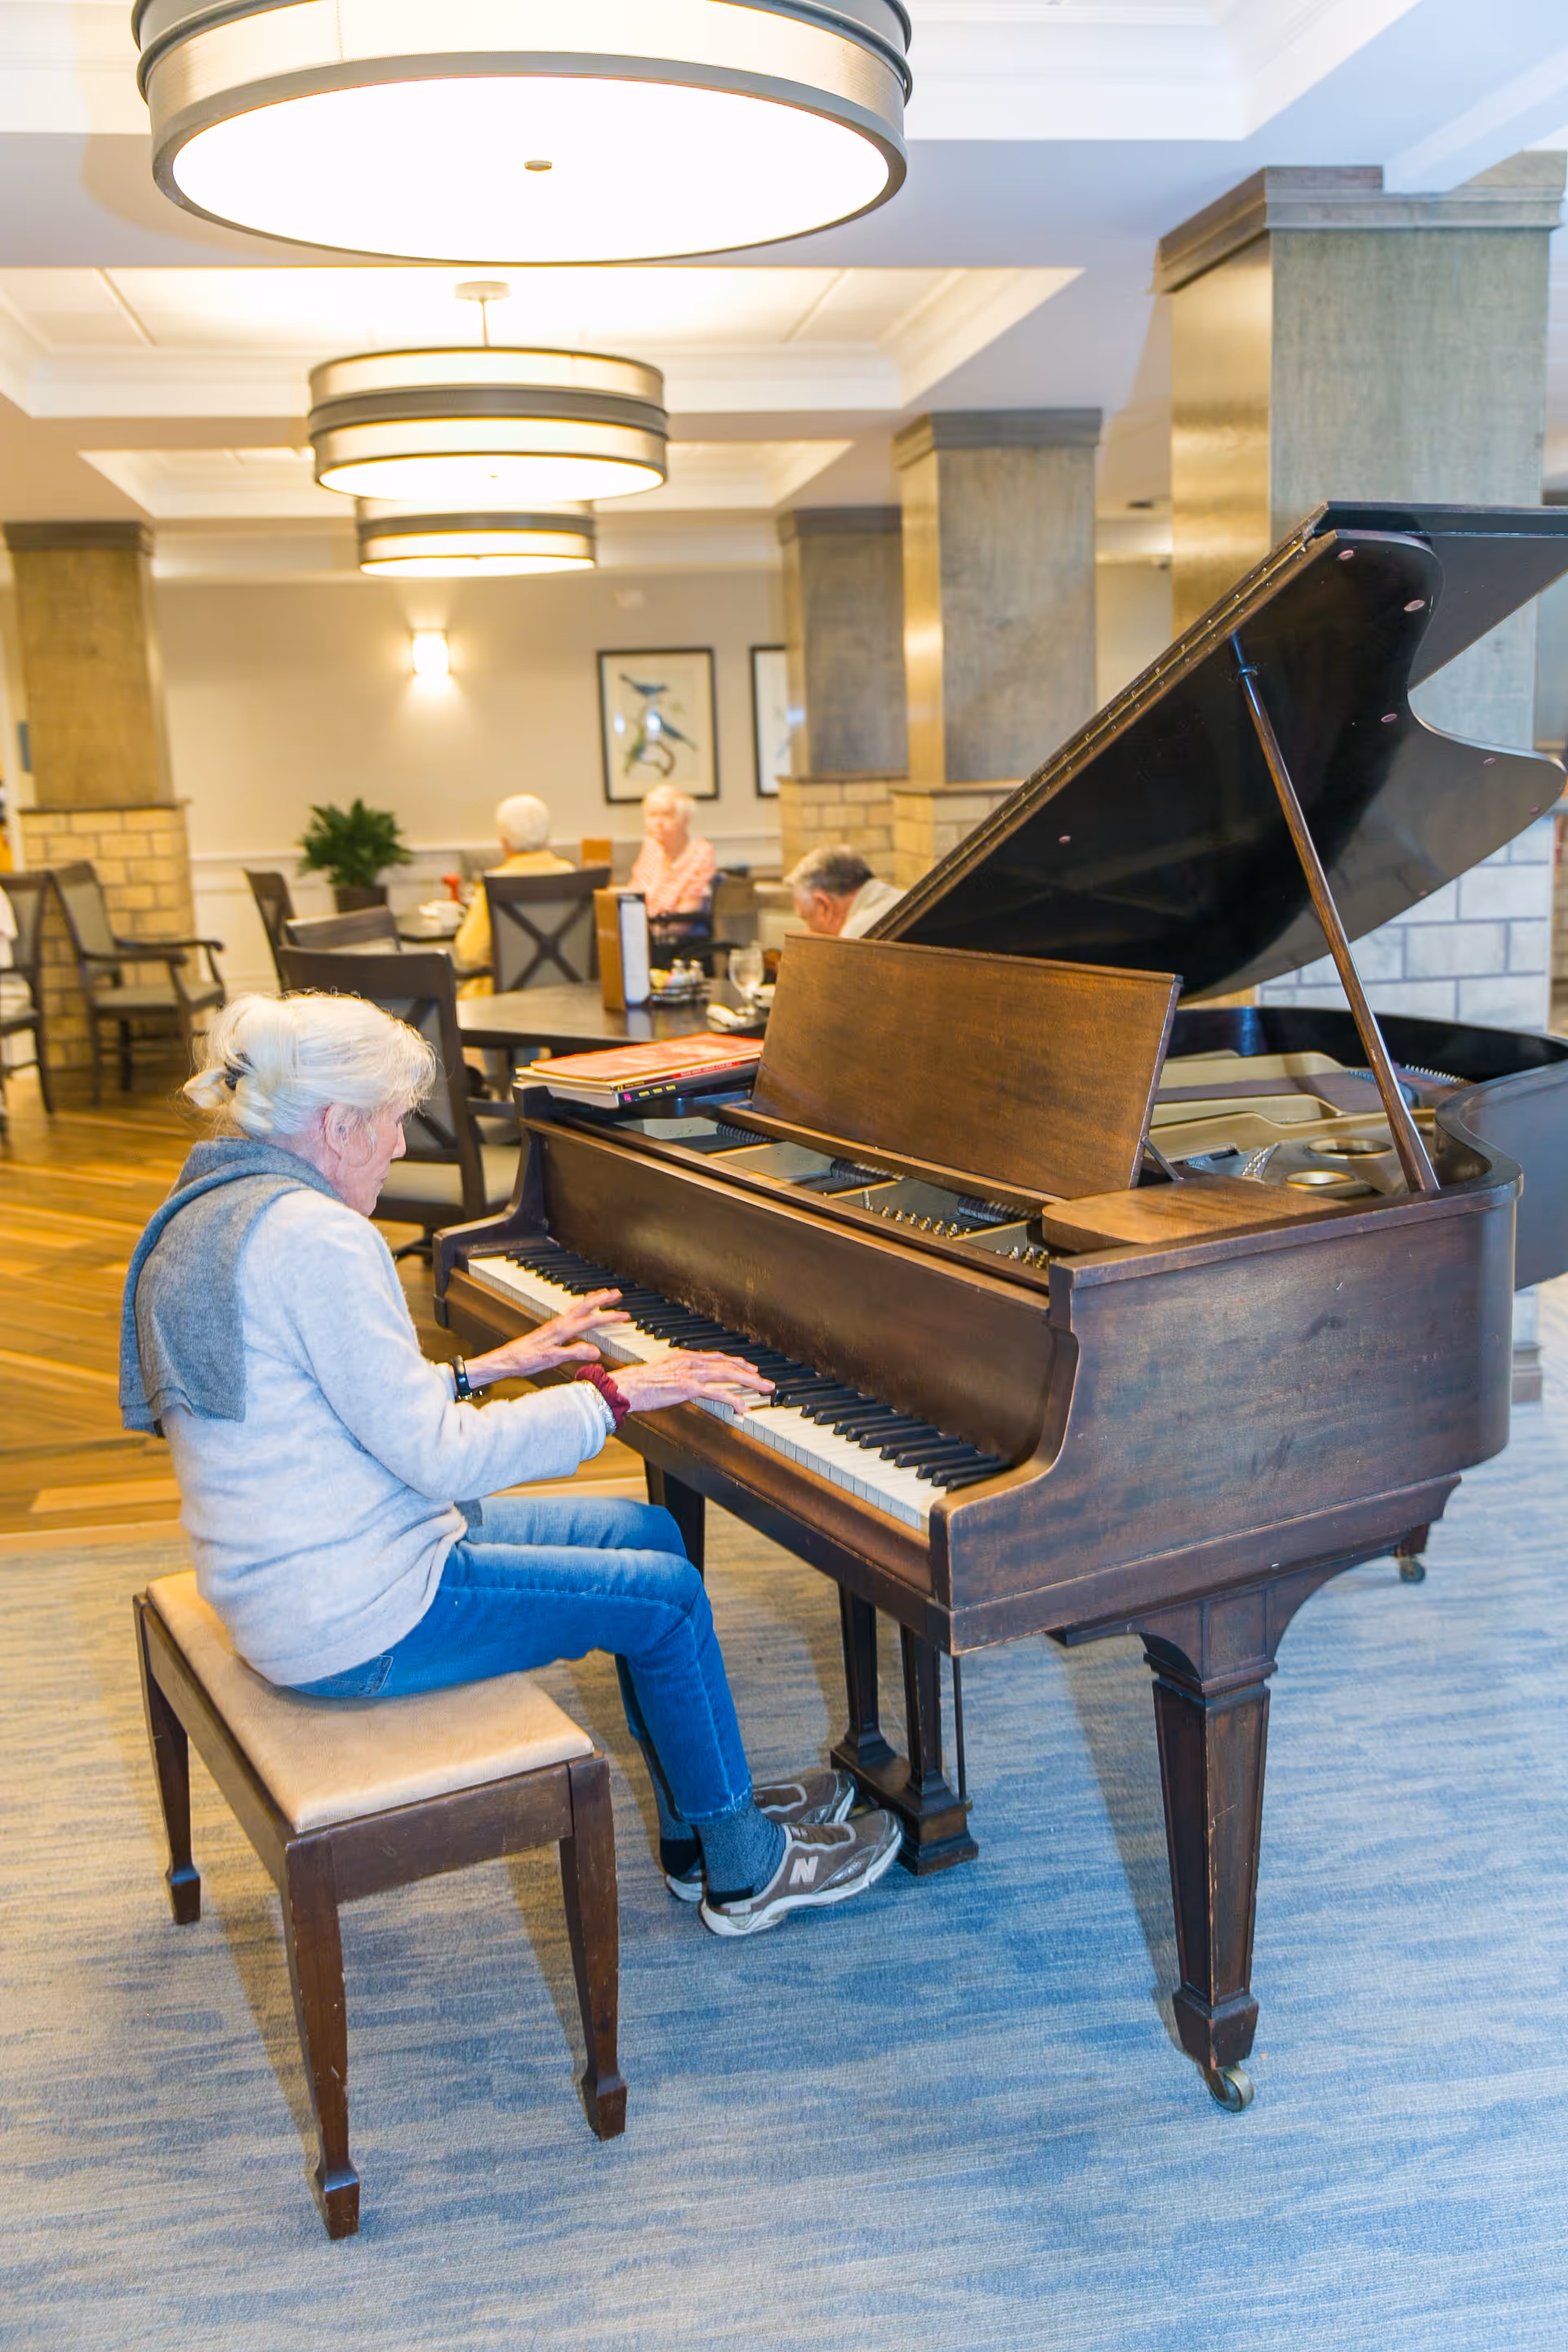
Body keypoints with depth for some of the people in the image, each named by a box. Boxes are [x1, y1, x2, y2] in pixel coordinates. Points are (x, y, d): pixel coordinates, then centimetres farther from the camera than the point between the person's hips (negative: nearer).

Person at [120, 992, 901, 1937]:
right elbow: (439, 1457, -24)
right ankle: (747, 1871, 18)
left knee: (650, 1532, 13)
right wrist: (617, 1392, -15)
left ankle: (698, 1825, 26)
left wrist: (496, 1365, 16)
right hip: (353, 1619, -10)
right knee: (666, 1596, -1)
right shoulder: (316, 1237, -24)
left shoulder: (213, 1209, 9)